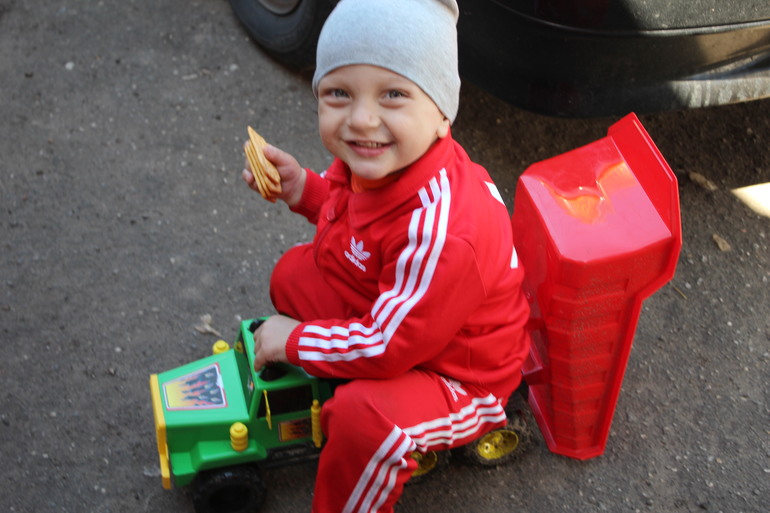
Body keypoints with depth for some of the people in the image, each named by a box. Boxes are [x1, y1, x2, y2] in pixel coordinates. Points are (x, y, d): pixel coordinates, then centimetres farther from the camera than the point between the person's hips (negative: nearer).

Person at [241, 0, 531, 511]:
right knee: (294, 273, 9)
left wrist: (294, 339, -17)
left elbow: (387, 348, -31)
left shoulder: (441, 231, -41)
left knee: (364, 416, -33)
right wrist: (303, 188, -7)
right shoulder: (378, 159, -15)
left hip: (461, 376, -8)